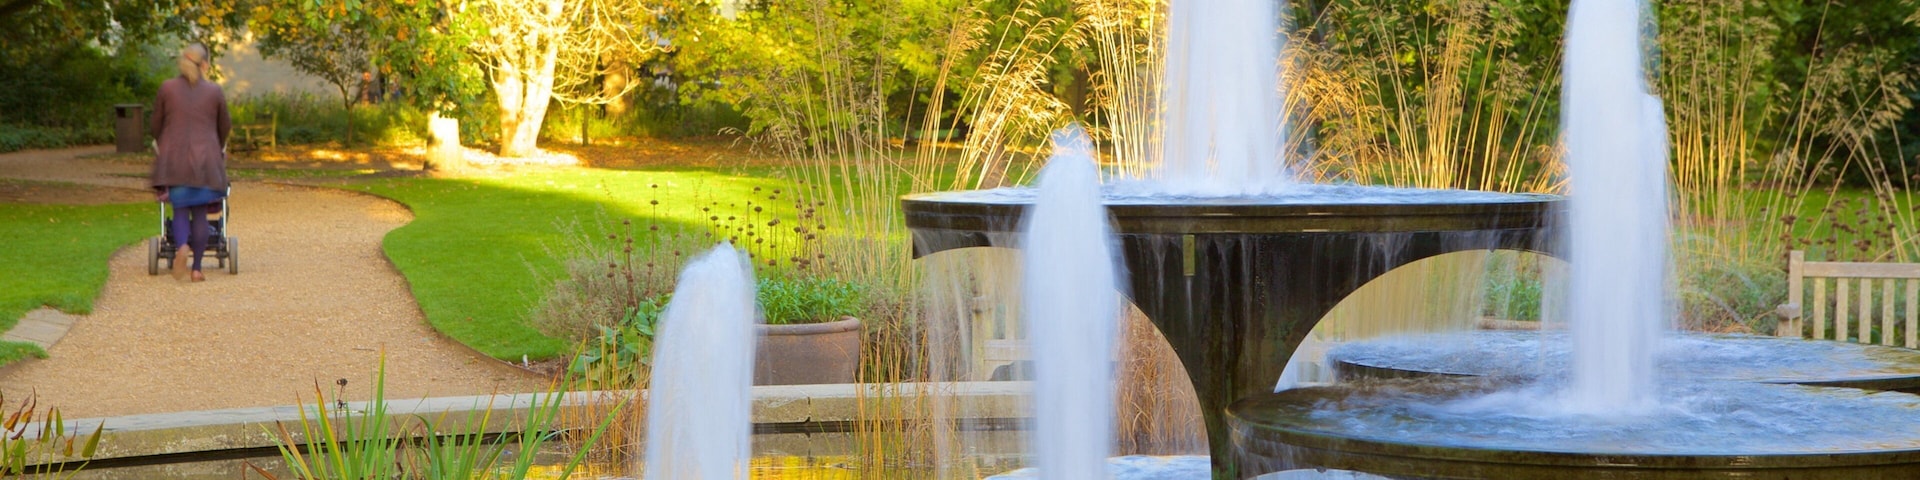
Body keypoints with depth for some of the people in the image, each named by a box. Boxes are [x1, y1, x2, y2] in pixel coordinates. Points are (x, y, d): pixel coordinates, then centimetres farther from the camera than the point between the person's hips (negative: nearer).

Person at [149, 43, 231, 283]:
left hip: (174, 158, 0)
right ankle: (197, 268, 5)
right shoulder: (214, 91, 1)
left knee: (180, 209, 6)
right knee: (200, 213, 6)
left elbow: (156, 124, 8)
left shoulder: (167, 88, 1)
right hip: (206, 160, 0)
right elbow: (224, 127, 11)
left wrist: (160, 147, 28)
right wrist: (218, 150, 31)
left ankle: (182, 246, -25)